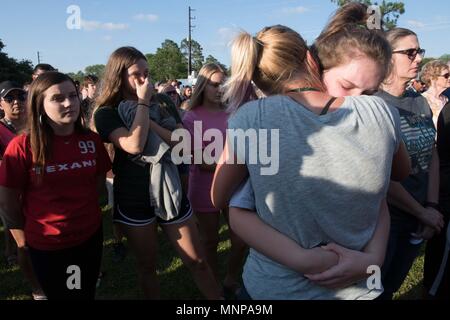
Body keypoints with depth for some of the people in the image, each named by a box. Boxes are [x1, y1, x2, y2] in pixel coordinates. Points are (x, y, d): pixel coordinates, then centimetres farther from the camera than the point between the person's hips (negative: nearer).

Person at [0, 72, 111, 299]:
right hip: (46, 244, -3)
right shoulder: (22, 146, -19)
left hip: (91, 235, 3)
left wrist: (81, 209, 4)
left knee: (88, 293, 24)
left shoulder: (91, 140, -8)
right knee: (58, 295, 20)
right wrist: (22, 235, 1)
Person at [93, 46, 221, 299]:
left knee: (197, 262, 6)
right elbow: (135, 146, -26)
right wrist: (143, 103, -16)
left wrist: (151, 123, -17)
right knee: (147, 266, 15)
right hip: (134, 201, -2)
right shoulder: (107, 113, -6)